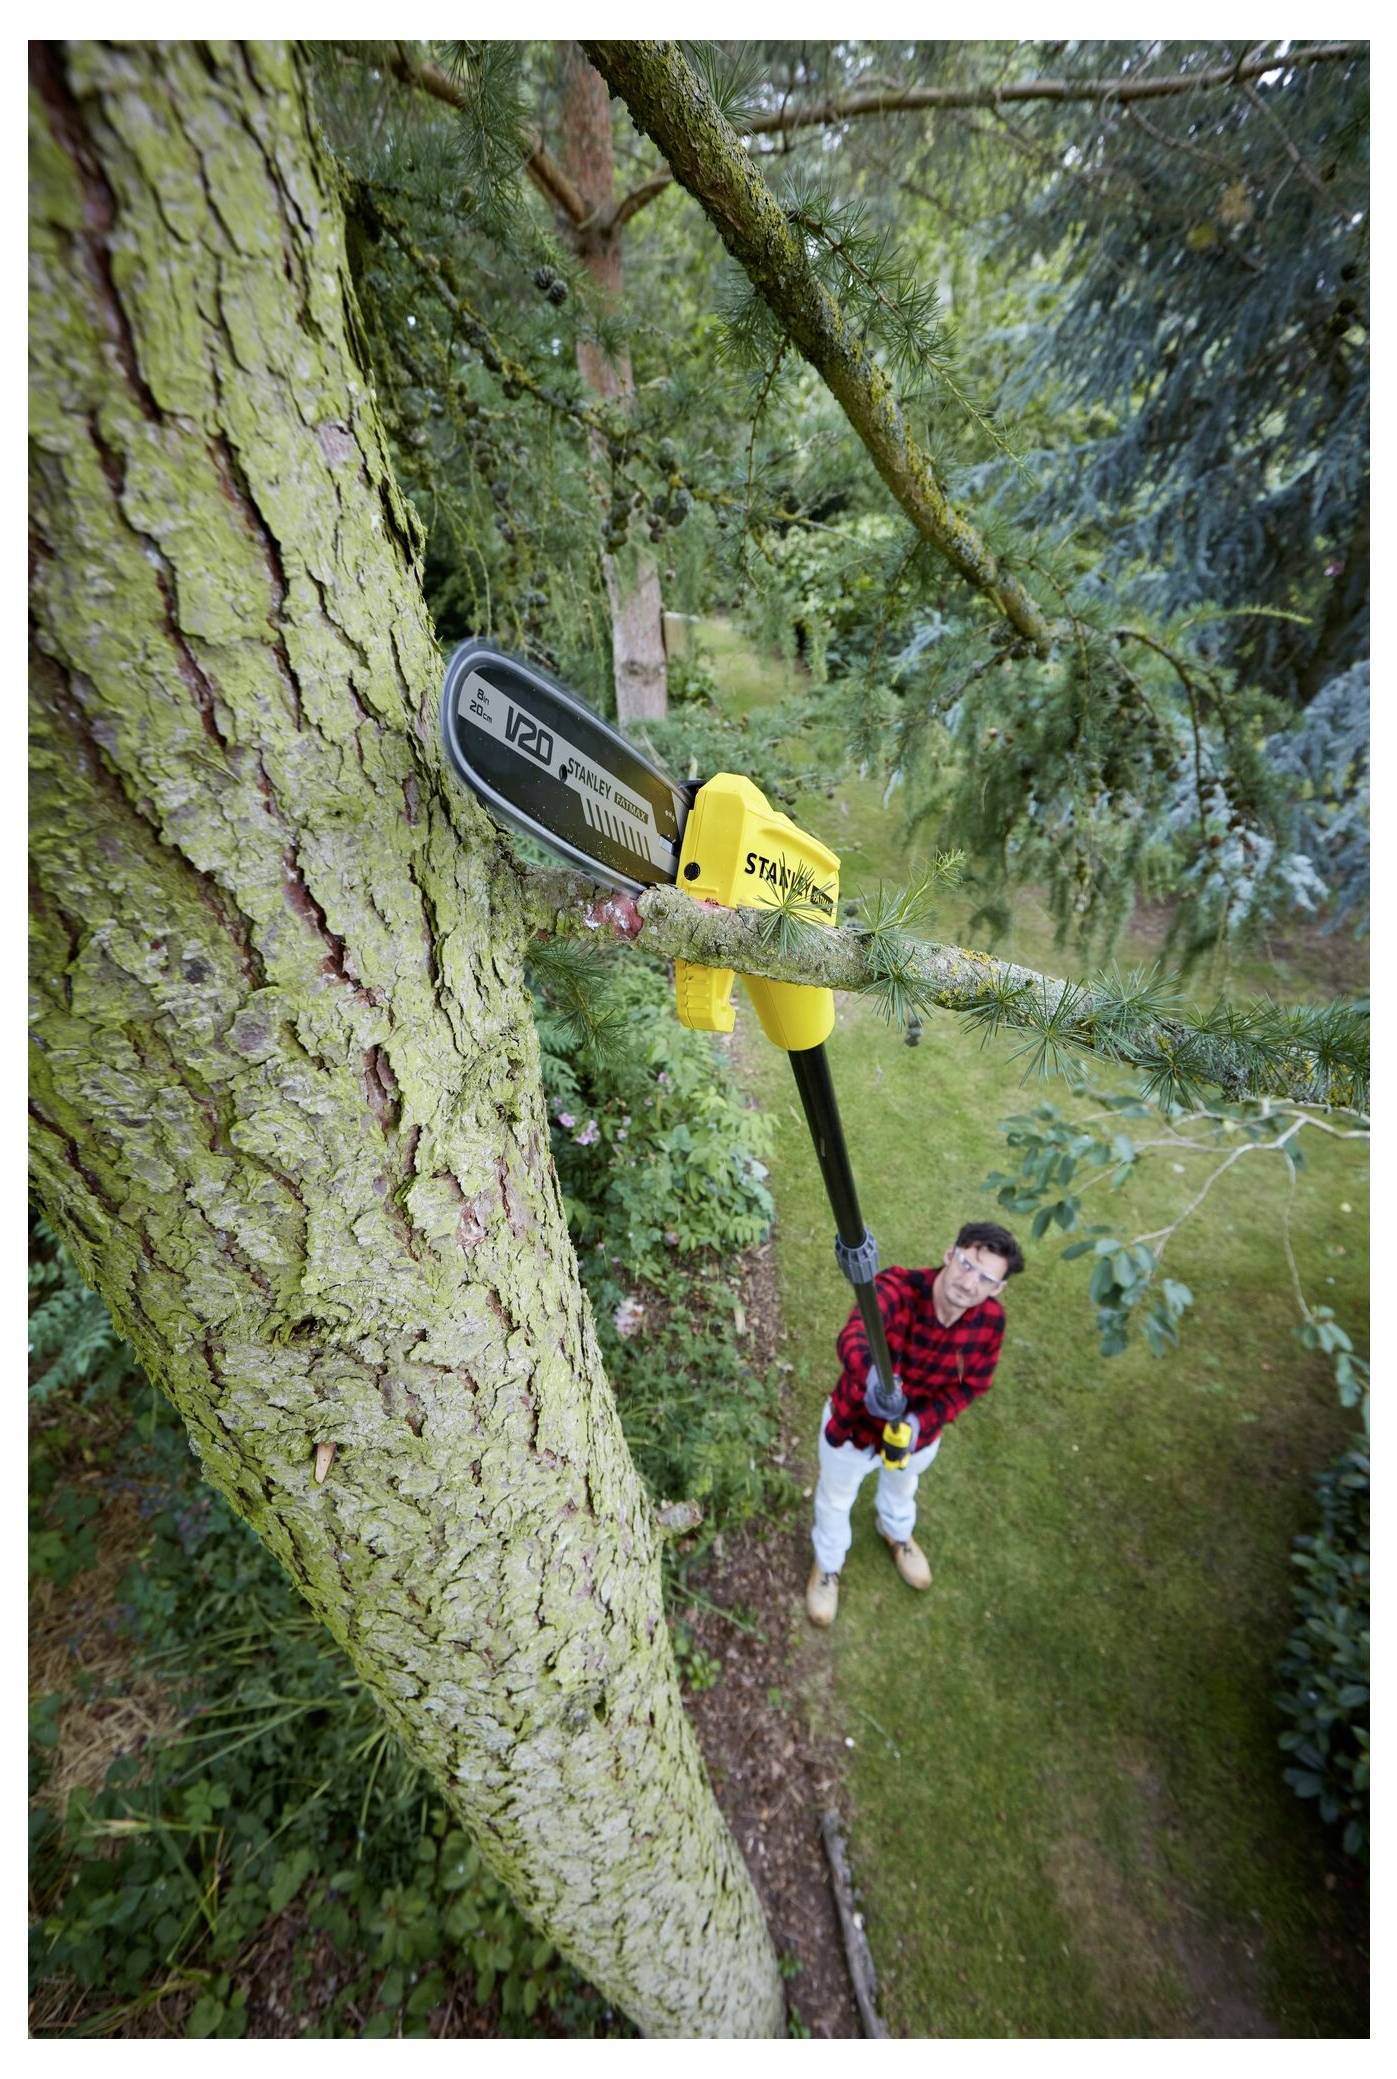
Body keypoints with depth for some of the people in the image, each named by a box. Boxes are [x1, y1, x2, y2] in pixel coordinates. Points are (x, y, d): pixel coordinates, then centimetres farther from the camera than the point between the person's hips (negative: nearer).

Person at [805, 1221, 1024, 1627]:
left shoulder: (990, 1320, -24)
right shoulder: (895, 1287, -39)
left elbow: (970, 1385, -13)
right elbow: (853, 1335, -56)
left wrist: (922, 1420, -29)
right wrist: (871, 1375, -78)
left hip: (918, 1431, 3)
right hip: (854, 1423, -3)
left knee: (902, 1487, 37)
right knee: (835, 1500, 26)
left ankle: (896, 1533, 72)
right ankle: (827, 1566, 59)